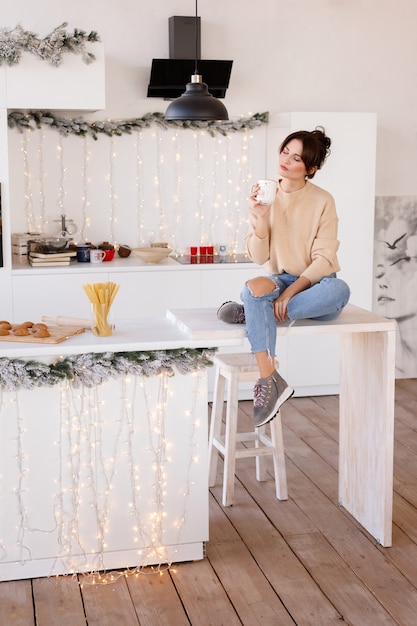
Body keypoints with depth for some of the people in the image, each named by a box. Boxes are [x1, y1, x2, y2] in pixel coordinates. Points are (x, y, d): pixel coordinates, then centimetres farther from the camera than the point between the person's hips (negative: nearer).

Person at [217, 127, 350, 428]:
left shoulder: (322, 201, -5)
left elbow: (324, 258, -10)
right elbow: (259, 257, -2)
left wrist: (290, 292, -22)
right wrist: (260, 218, -18)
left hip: (315, 284, -1)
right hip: (280, 280, 1)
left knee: (339, 289, -36)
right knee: (254, 287, -34)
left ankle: (254, 312, -23)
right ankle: (269, 382, -33)